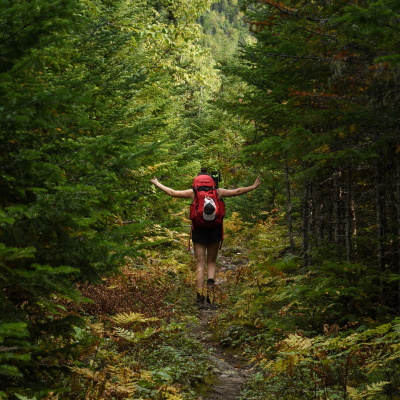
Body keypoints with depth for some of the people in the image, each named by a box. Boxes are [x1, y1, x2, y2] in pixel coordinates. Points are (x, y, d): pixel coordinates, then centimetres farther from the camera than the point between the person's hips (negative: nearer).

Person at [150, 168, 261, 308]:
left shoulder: (194, 192, 1)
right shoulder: (218, 192, 3)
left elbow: (172, 193, 6)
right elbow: (237, 192, 10)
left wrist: (157, 184, 19)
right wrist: (254, 186, 23)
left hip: (199, 230, -1)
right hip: (215, 230, 1)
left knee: (200, 264, 2)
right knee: (211, 262, 15)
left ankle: (200, 296, -5)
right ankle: (210, 283, -9)